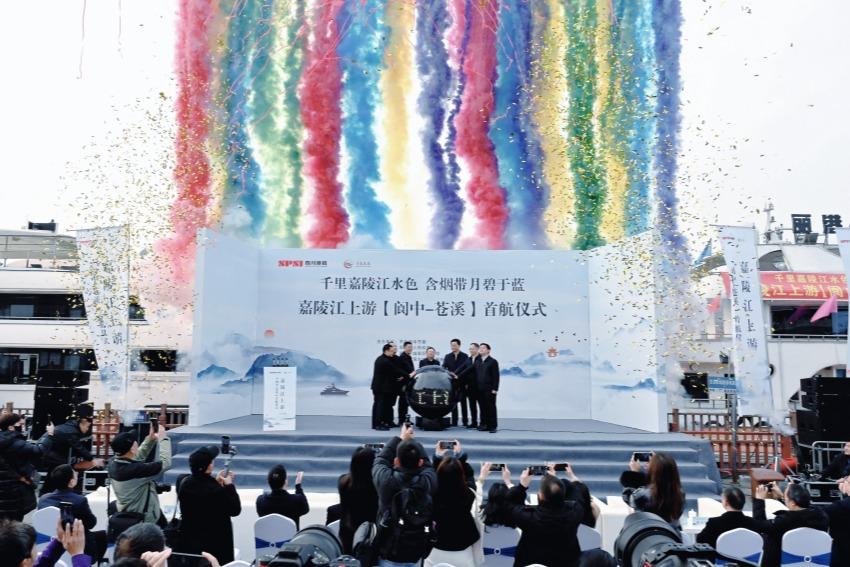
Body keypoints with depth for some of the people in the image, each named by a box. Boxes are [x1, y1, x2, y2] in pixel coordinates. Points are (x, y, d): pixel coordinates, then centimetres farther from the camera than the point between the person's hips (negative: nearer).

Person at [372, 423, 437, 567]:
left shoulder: (386, 480, -21)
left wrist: (400, 438, 9)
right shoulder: (428, 481, -17)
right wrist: (412, 440, 15)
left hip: (390, 552, -2)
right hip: (417, 551, 2)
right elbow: (426, 463, 5)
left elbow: (380, 460, 0)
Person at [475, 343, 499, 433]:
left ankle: (492, 426, 4)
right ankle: (484, 425, 13)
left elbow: (496, 376, -6)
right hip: (480, 389, 5)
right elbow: (476, 375, 15)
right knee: (483, 408, 6)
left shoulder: (493, 361, -2)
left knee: (491, 408, -1)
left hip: (489, 389, -5)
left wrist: (495, 389, -12)